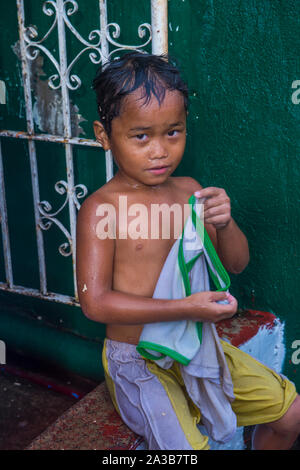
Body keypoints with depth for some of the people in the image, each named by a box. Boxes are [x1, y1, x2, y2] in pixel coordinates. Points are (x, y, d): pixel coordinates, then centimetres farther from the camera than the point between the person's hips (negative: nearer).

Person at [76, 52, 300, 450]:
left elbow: (236, 264, 6)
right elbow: (95, 302, -22)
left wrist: (224, 223, -17)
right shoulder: (101, 208, -17)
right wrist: (186, 308, -28)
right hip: (137, 359, -6)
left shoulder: (188, 191, 0)